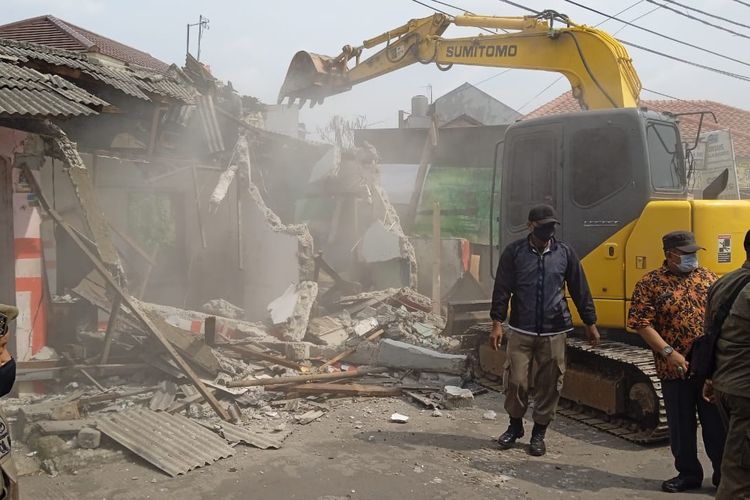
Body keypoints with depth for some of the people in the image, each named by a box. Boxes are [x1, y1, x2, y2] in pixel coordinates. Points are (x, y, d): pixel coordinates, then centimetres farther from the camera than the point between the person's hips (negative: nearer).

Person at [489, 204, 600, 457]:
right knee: (516, 381, 0)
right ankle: (515, 425, 25)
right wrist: (497, 323, -8)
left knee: (549, 385, 5)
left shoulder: (565, 253, 3)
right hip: (520, 331, -1)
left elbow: (580, 290, 9)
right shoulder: (514, 252, -1)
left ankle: (539, 433, 23)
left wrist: (590, 324, 11)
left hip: (553, 332, 1)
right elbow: (502, 290, -2)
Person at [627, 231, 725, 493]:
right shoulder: (650, 283, -4)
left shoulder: (708, 277, 8)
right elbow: (642, 323, -9)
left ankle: (724, 474, 25)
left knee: (717, 423, 9)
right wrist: (668, 353, -16)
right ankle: (688, 474, 27)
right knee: (681, 425, 10)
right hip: (675, 369, -2)